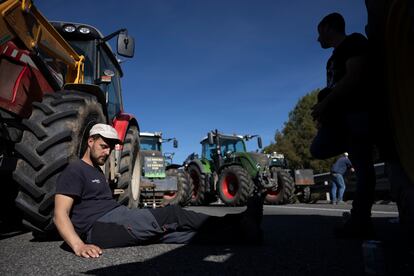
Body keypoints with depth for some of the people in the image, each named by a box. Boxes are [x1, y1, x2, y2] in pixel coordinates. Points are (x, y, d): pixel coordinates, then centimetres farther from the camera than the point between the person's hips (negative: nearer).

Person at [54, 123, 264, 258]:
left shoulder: (96, 172, 24)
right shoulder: (75, 171, -4)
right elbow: (60, 214, -13)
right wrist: (79, 245, -30)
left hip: (116, 220, 8)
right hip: (99, 227, -8)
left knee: (173, 230, -10)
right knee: (171, 216, -19)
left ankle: (240, 233, -17)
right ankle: (239, 223, -15)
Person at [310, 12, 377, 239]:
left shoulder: (354, 41, 0)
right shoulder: (334, 57, 27)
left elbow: (355, 76, -15)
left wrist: (324, 103, -15)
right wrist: (323, 106, 11)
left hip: (358, 111, -9)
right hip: (339, 114, 9)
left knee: (362, 164, -9)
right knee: (318, 149, -6)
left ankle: (361, 221, -5)